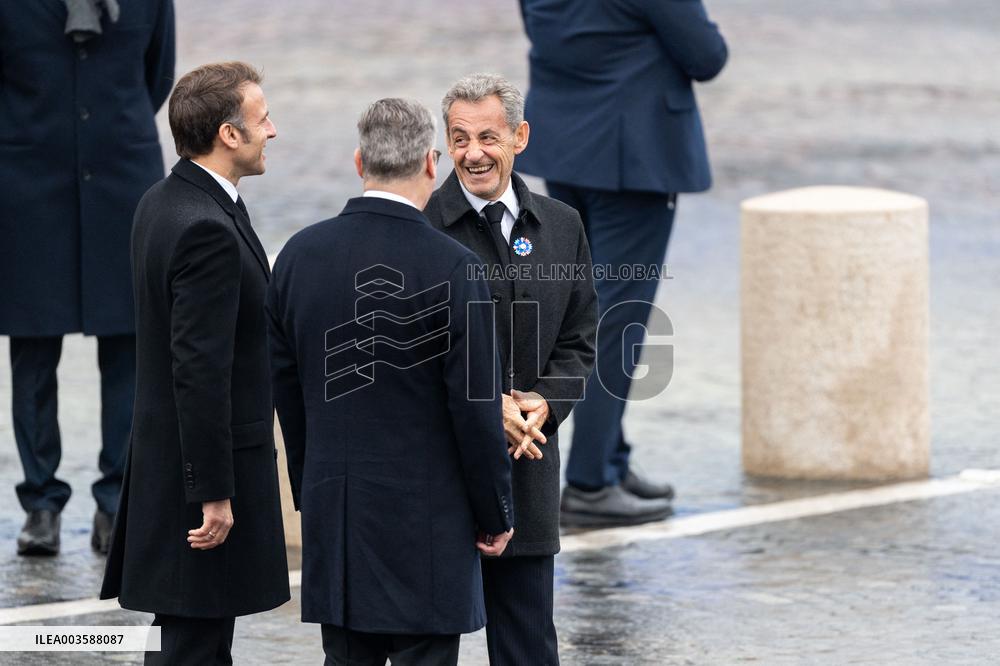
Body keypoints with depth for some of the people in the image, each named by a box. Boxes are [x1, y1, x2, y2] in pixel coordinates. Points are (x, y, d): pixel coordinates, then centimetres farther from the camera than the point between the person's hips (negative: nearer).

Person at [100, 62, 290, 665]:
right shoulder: (208, 230, -23)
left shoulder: (161, 203, 9)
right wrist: (214, 494, -21)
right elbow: (200, 371, -24)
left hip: (167, 452, 10)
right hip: (205, 463, -10)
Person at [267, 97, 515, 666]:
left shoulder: (301, 254, 1)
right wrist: (496, 516, 0)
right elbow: (476, 410, -12)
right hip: (426, 518, -5)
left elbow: (287, 390, 9)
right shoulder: (452, 268, -14)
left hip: (332, 513, 5)